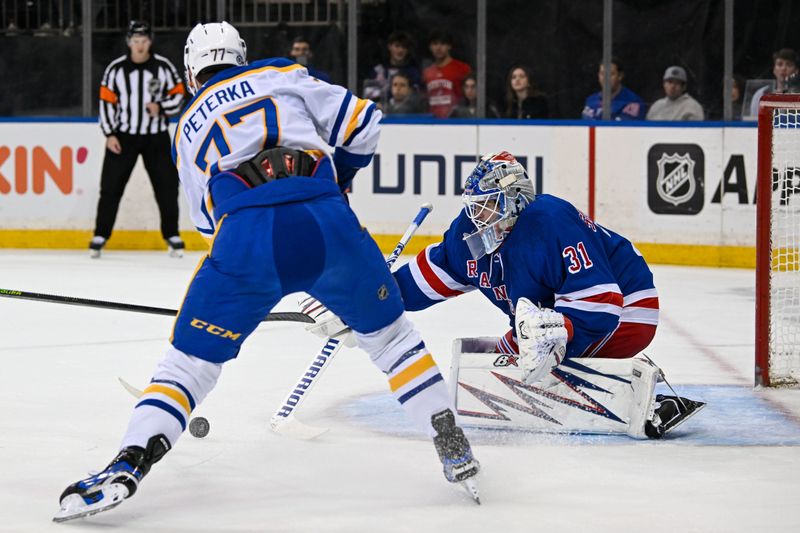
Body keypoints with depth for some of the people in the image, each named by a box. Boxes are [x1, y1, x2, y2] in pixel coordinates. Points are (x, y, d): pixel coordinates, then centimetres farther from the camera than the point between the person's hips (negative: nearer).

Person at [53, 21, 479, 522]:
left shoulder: (188, 129, 30)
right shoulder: (281, 75, 23)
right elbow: (361, 124, 17)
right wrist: (337, 177, 36)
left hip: (244, 240, 0)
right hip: (328, 224, 0)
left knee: (190, 361, 13)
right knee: (390, 333, 23)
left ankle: (128, 465, -4)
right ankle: (453, 448, 19)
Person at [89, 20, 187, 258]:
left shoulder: (163, 67, -3)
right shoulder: (115, 69, -4)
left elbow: (178, 95, 2)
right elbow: (106, 101, -1)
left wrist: (160, 107, -17)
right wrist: (109, 134, -7)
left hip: (156, 137, 1)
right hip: (123, 136, 0)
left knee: (167, 186, 1)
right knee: (111, 187, -3)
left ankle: (172, 236, 14)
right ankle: (100, 236, 5)